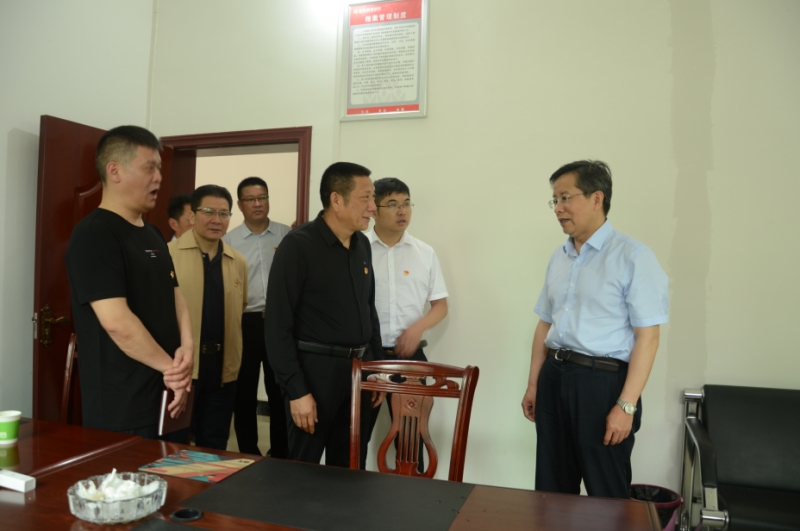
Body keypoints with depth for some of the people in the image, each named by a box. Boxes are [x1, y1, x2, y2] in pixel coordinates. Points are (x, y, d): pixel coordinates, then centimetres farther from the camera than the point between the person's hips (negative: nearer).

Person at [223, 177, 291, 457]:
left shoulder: (287, 235, 3)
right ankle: (248, 454, 25)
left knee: (281, 390, 11)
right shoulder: (229, 240, 1)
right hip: (245, 322, 0)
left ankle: (281, 453, 26)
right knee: (245, 392, 9)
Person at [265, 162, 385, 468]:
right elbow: (278, 325, -15)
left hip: (359, 370, 6)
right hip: (315, 372, -6)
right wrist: (296, 390, -16)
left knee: (350, 470, 17)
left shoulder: (362, 245, 8)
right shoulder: (298, 245, -13)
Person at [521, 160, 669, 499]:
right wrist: (533, 384, 15)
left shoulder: (632, 257, -10)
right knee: (552, 488, 17)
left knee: (606, 495, 9)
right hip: (554, 377, 7)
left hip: (603, 381, -6)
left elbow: (647, 336, -14)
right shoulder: (559, 258, 11)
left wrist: (626, 405, -18)